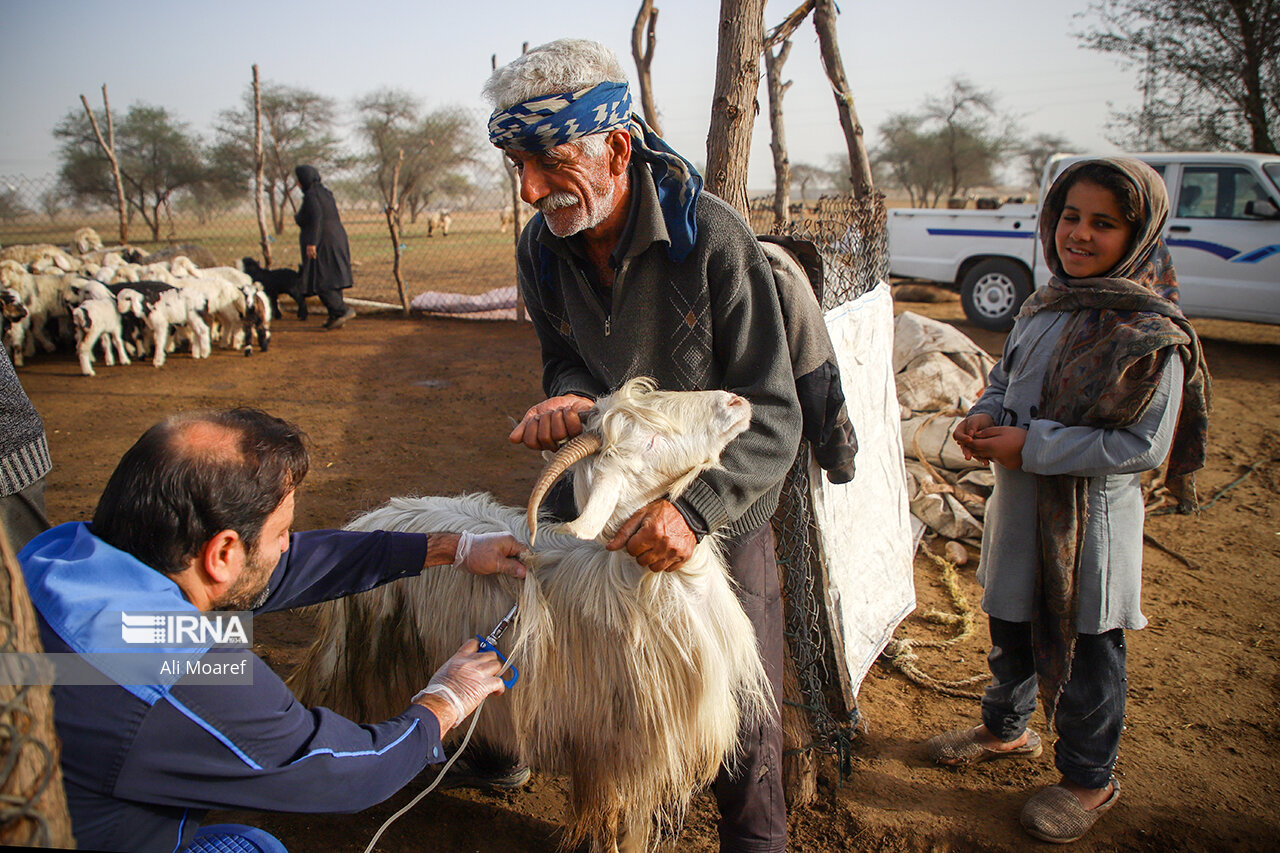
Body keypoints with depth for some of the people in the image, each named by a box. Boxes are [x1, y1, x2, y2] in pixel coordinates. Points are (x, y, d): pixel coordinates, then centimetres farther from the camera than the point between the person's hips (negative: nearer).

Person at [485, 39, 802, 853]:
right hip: (613, 510, 4)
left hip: (722, 515, -4)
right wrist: (571, 397, -22)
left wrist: (696, 507, -40)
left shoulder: (712, 236, -26)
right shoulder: (541, 248, -10)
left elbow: (771, 413, -25)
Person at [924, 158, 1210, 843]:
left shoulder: (1153, 333, -18)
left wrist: (1033, 447, -22)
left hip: (1091, 519, -7)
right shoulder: (1044, 306, 3)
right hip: (1019, 504, 7)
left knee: (1086, 651, 10)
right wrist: (984, 417, -5)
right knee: (1010, 629, 23)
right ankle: (1006, 730, 49)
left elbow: (1143, 446, -20)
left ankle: (1089, 780, 34)